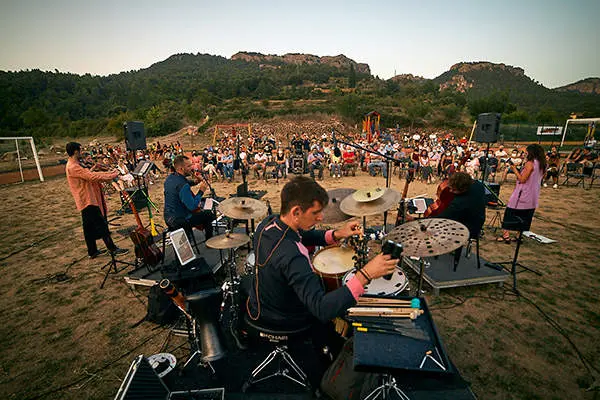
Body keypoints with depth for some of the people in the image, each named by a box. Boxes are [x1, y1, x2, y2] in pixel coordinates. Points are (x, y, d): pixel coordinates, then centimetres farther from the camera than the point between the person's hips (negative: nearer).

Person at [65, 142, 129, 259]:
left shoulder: (73, 165, 15)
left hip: (86, 200, 11)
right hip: (88, 200, -11)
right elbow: (92, 177, -24)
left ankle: (92, 251, 23)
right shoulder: (73, 167, -19)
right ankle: (113, 249, 0)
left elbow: (87, 174, 18)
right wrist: (112, 175, -17)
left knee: (90, 227, 14)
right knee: (101, 225, -6)